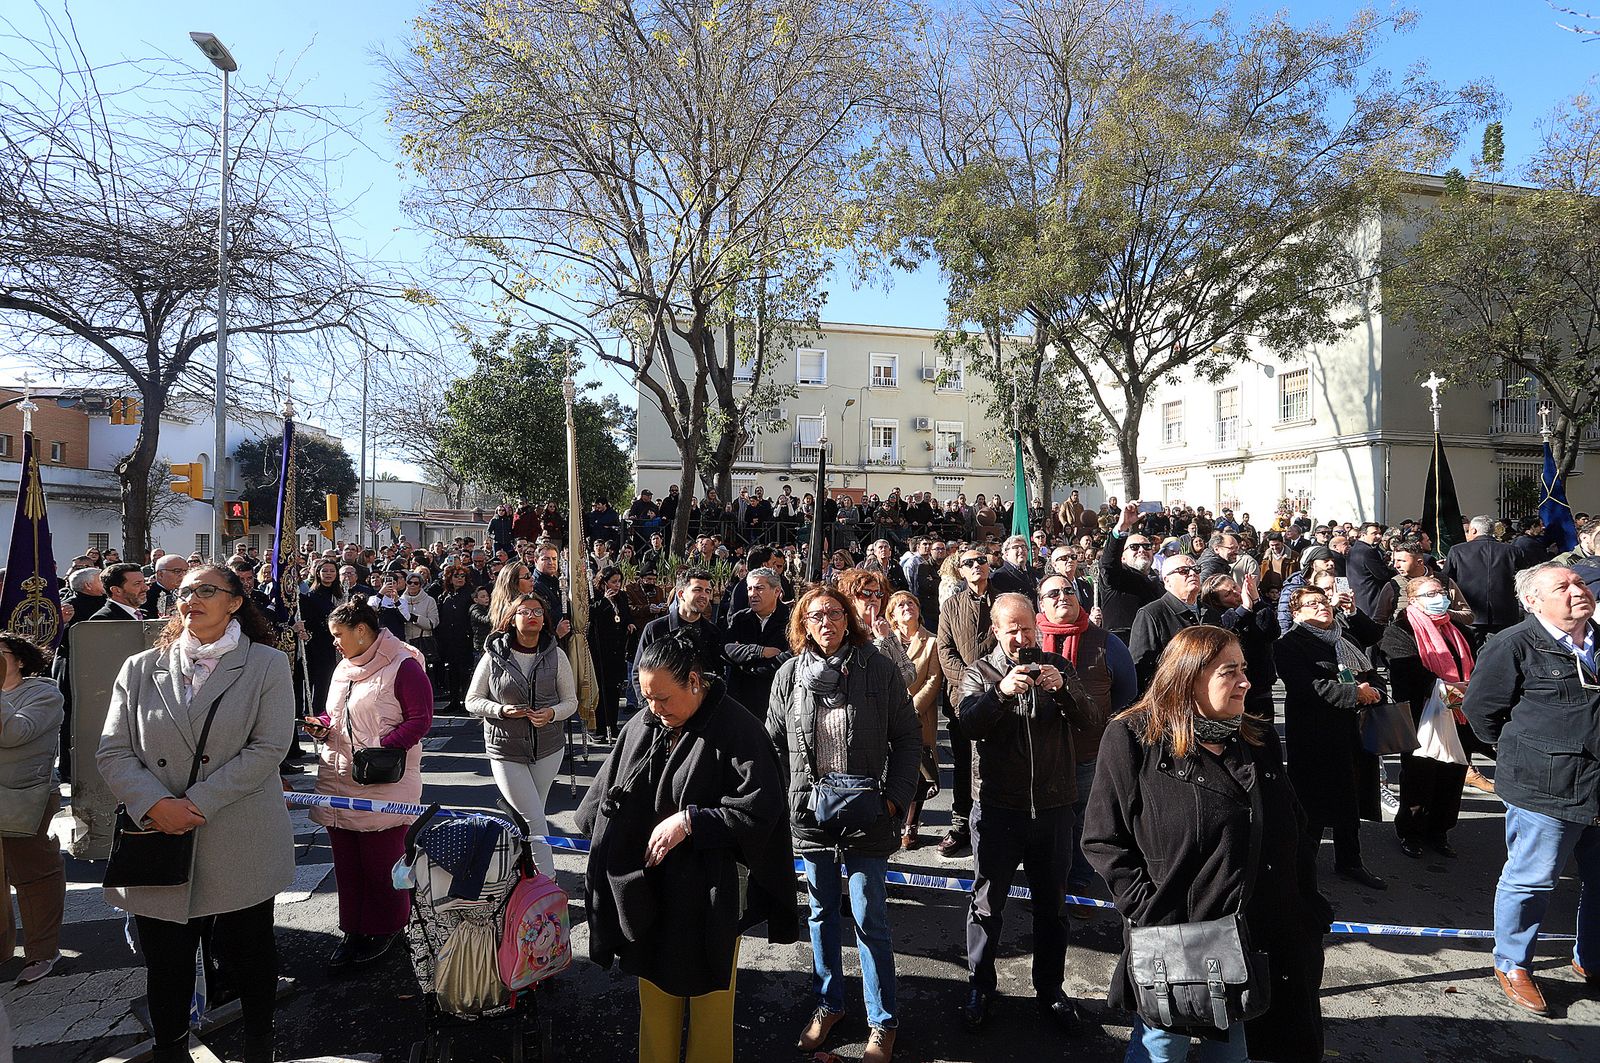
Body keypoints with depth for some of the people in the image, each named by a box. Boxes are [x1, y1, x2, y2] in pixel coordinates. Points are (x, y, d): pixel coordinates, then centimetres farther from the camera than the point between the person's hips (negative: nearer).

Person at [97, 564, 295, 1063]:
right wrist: (156, 805, -14)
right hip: (157, 837, 3)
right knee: (165, 961, 13)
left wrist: (197, 802, -17)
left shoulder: (267, 665, -1)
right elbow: (113, 751, 2)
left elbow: (268, 747, -10)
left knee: (247, 953, 11)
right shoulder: (140, 669, 8)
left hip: (240, 844, -2)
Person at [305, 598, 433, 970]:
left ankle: (385, 929, 20)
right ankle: (353, 929, 27)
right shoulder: (344, 668, 14)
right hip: (339, 779, 8)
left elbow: (420, 718, -15)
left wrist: (380, 747, -24)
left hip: (384, 784, -8)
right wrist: (322, 726, 2)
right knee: (346, 860, 14)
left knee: (381, 861, 4)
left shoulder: (403, 666, -12)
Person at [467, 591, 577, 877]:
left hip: (548, 747, 3)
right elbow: (472, 700, 0)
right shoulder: (494, 655, -6)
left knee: (530, 813, 16)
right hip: (506, 750, -2)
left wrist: (552, 713, -18)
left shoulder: (555, 655, -2)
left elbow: (571, 701, 3)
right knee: (534, 818, -6)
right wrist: (501, 710, -18)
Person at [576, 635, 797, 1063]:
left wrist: (689, 821, -22)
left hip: (709, 894, -5)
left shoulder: (737, 729, -16)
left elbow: (762, 806, -20)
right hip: (648, 891, 5)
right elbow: (604, 794, 12)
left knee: (708, 995, 11)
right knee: (655, 988, 19)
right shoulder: (641, 726, 1)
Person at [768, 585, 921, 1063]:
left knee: (870, 921, 5)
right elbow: (775, 742, 7)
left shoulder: (880, 670, -8)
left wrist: (896, 796, -11)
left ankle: (882, 1022, 24)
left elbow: (908, 738, -3)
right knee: (821, 912, 18)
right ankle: (828, 1004, 37)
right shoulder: (789, 674, -1)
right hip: (809, 812, 3)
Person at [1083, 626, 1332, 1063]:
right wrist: (1149, 913, -18)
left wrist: (1308, 913, 4)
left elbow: (1298, 835, 12)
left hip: (1259, 942, 5)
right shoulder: (1133, 740, -12)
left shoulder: (1260, 741, 6)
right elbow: (1103, 840, -11)